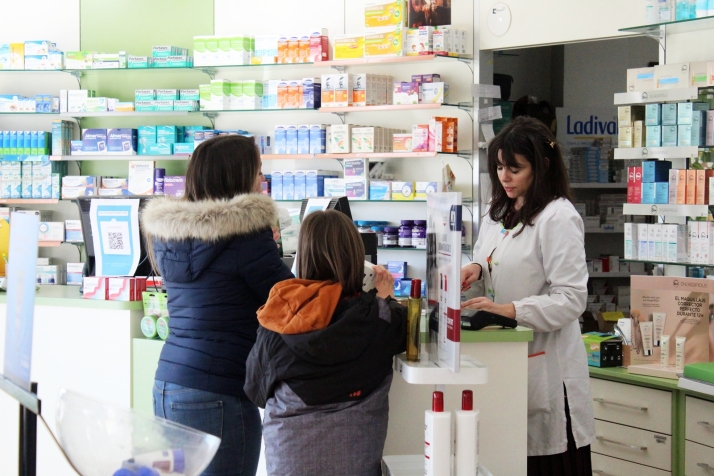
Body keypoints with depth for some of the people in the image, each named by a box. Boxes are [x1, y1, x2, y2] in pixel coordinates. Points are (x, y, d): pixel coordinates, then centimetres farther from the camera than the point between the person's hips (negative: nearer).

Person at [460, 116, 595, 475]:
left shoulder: (558, 218, -13)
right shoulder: (498, 211, 11)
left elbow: (571, 300, -17)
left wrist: (509, 309, -26)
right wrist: (475, 269, -2)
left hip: (546, 361, -7)